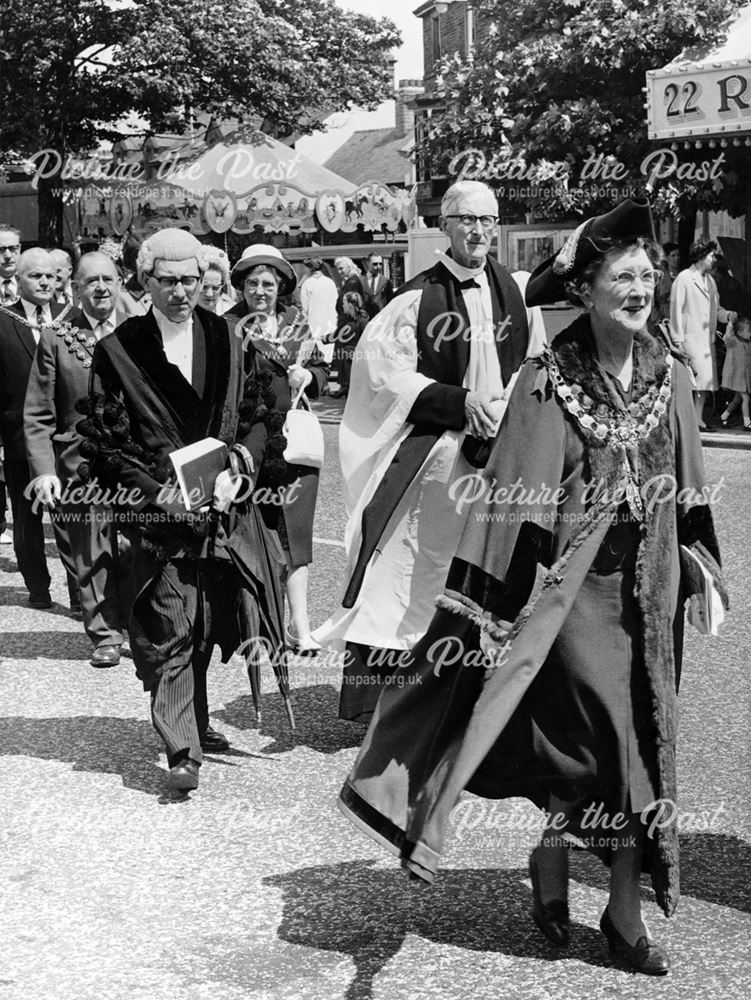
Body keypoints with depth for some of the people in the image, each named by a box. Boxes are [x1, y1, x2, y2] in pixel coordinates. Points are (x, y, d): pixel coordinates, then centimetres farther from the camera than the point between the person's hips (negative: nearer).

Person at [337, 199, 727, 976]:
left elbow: (687, 489, 12)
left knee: (642, 738, 8)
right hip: (574, 583, -5)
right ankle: (551, 863, 21)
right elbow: (518, 495, -15)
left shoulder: (668, 378, 2)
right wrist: (502, 595, -18)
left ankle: (624, 905, 20)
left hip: (649, 586, 5)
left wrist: (704, 571, 12)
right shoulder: (548, 383, -12)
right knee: (600, 736, -5)